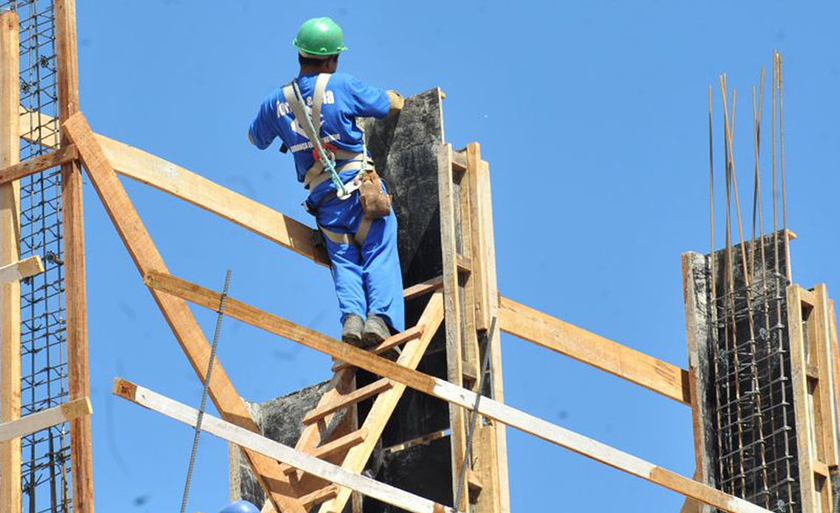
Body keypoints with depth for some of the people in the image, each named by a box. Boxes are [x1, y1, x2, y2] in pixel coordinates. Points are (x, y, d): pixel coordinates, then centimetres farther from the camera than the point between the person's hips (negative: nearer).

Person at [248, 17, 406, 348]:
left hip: (323, 198, 4)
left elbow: (256, 139, 28)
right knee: (380, 254, -3)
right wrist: (393, 95, 33)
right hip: (359, 185, -4)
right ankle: (380, 316, -23)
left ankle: (352, 315, -20)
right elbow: (393, 105, 9)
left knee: (345, 262, 5)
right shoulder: (341, 86, -2)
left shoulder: (278, 101, 10)